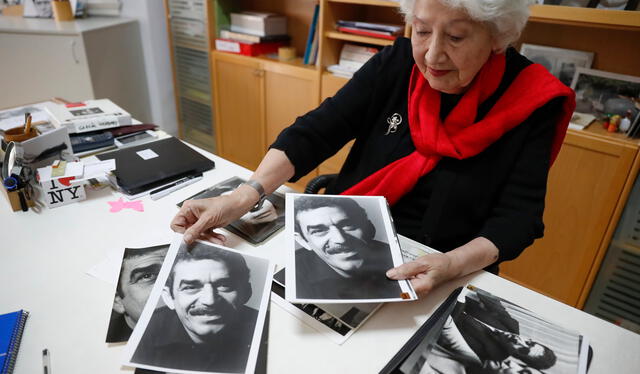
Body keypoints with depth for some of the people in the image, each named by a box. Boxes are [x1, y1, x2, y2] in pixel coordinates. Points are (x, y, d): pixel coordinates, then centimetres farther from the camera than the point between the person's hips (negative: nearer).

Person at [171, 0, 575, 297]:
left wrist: (452, 264, -30)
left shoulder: (532, 101, -10)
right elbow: (316, 131, -12)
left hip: (449, 276, -1)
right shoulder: (396, 64, -6)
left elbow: (518, 217, -11)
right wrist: (245, 196, -26)